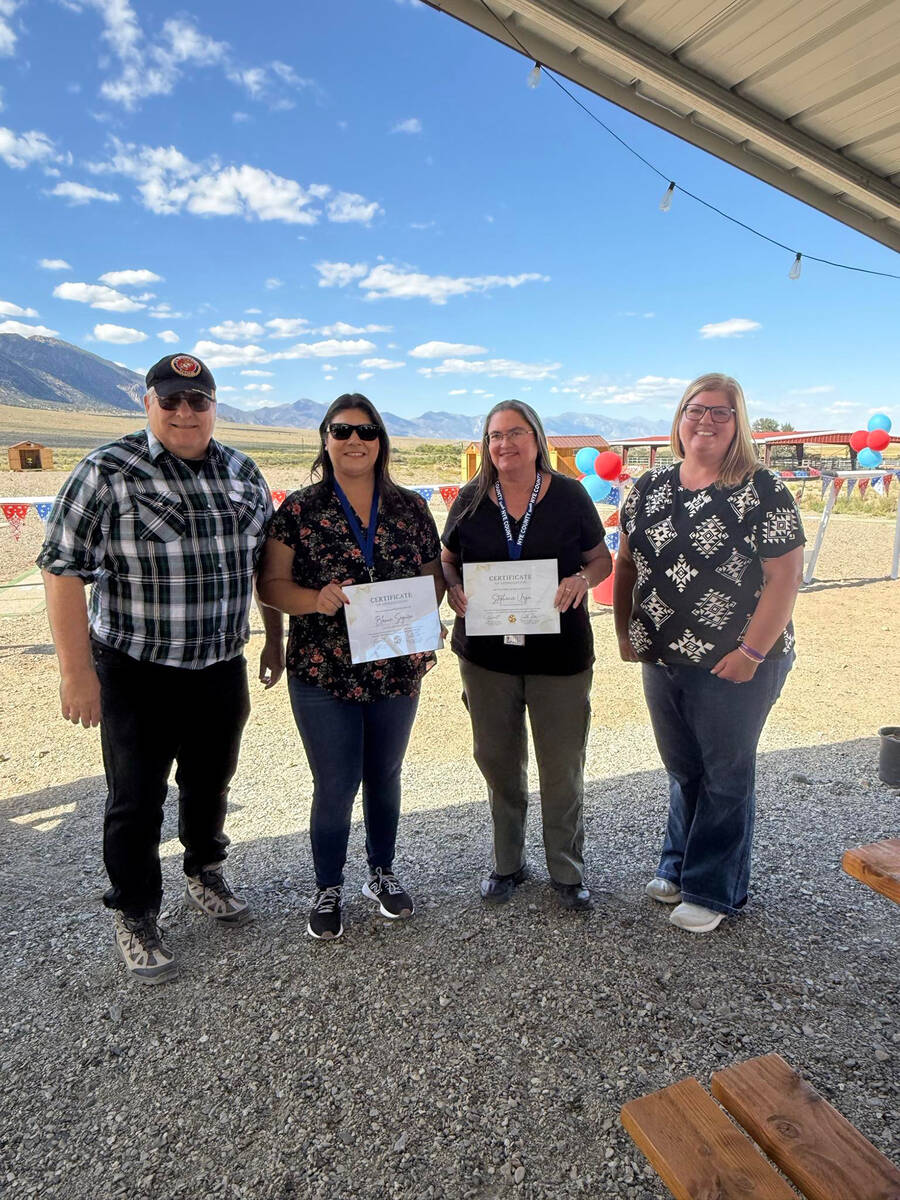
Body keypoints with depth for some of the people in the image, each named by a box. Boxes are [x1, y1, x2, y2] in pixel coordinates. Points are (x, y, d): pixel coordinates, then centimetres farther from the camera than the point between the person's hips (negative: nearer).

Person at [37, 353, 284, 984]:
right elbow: (64, 569, -13)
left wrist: (275, 639, 14)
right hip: (136, 673, -4)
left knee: (211, 782, 21)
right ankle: (136, 917, 31)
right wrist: (77, 671, -16)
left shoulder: (243, 472, 4)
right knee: (137, 798, 10)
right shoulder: (107, 471, -11)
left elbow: (266, 563, 13)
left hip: (222, 670, 4)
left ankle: (206, 873, 46)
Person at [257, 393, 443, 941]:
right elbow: (271, 583, -5)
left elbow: (434, 576, 9)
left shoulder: (411, 508, 3)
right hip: (323, 674, -2)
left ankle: (383, 873, 40)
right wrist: (316, 600, -23)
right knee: (335, 786, 5)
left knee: (385, 776, 18)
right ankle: (328, 889, 29)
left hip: (397, 671, 3)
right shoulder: (300, 509, -4)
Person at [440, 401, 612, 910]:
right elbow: (446, 561, 11)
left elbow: (601, 558, 5)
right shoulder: (471, 499, 2)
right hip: (486, 653, 2)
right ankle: (508, 864, 34)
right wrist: (454, 589, -11)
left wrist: (582, 580, -16)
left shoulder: (569, 495, -2)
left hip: (559, 654, -2)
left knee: (563, 767, 7)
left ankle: (568, 871, 29)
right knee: (498, 761, 14)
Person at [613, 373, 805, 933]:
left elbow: (785, 578, -13)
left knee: (725, 778, 10)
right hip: (662, 660, 5)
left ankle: (712, 891, 27)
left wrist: (752, 652, -17)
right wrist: (625, 630, 5)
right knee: (682, 770, 20)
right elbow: (627, 563, 11)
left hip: (735, 666, -5)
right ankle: (679, 868, 39)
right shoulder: (650, 487, 5)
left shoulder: (764, 491, -10)